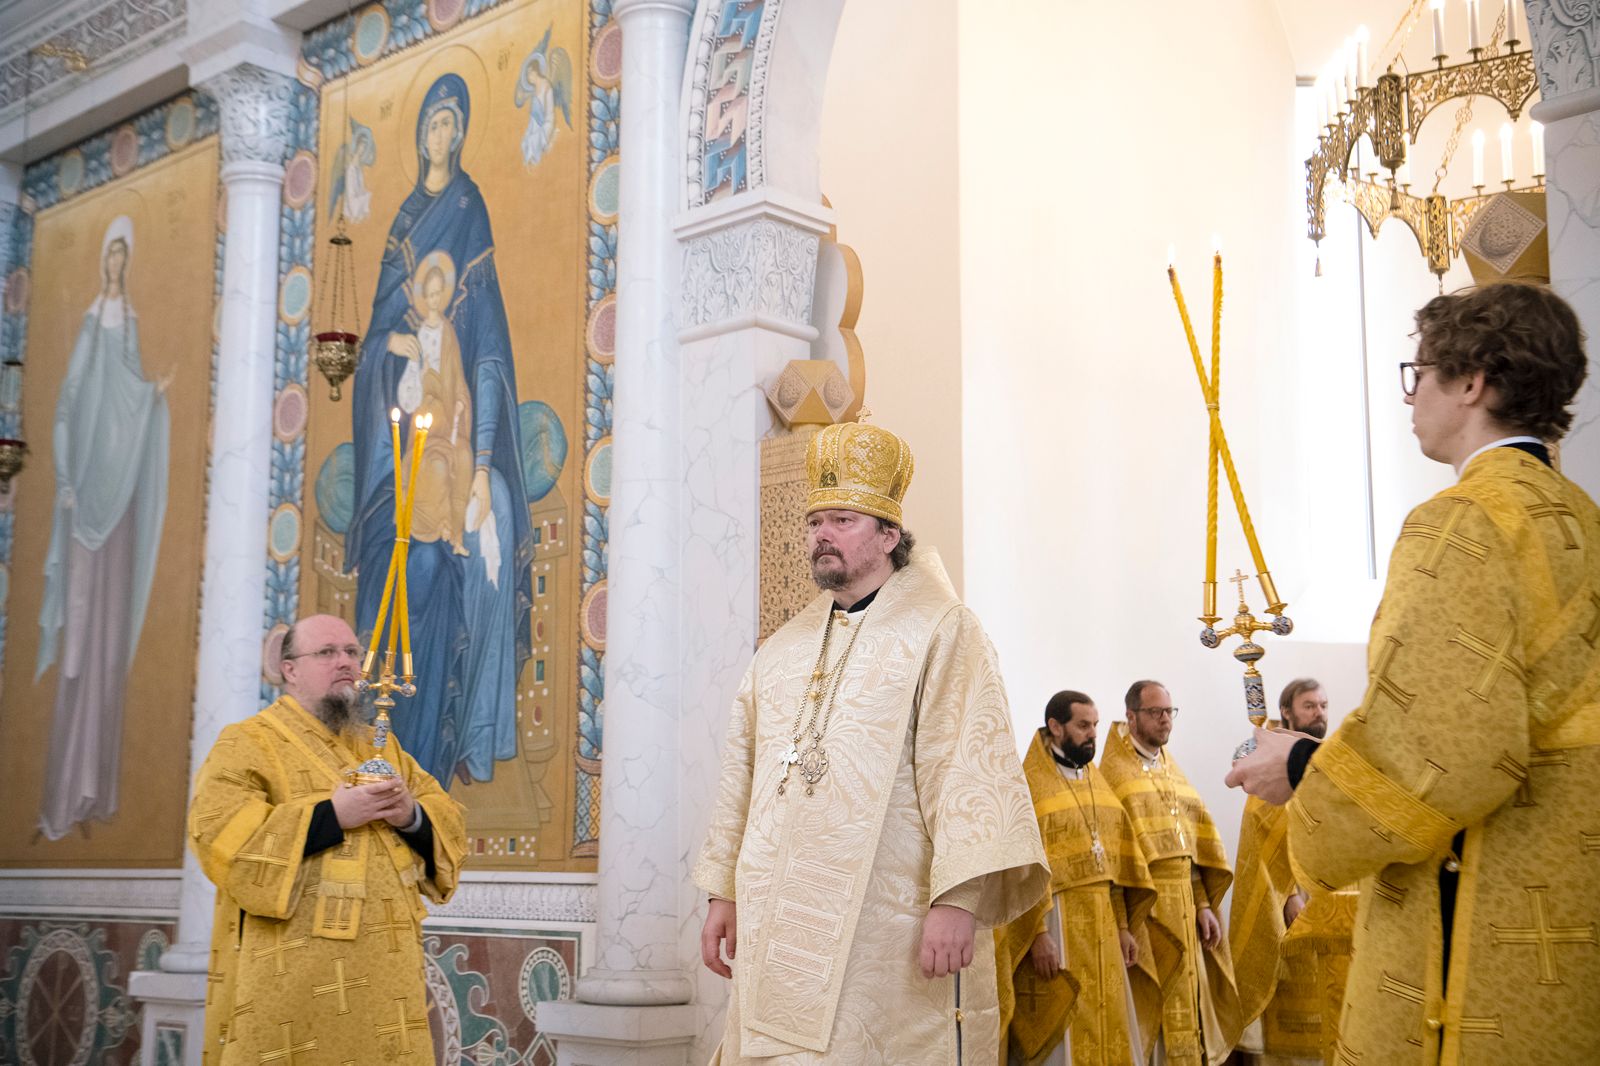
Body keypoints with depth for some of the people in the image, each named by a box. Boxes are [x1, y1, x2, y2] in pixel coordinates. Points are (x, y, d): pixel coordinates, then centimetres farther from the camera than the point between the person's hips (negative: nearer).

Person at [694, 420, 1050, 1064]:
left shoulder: (940, 633, -3)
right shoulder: (780, 652, 17)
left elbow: (970, 765, -14)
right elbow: (744, 774, 19)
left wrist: (959, 898, -23)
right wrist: (724, 891, 14)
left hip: (890, 923, -5)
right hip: (780, 927, 6)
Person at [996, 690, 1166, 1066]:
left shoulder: (1097, 781, 14)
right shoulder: (1028, 785, -8)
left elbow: (1119, 859, 15)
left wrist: (1125, 926, 9)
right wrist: (1038, 933, -18)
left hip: (1103, 925, 7)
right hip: (1055, 924, -7)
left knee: (1109, 1032, 10)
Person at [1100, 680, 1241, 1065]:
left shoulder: (1172, 771, 16)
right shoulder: (1112, 771, -6)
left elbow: (1197, 843, 14)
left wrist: (1205, 905, 6)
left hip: (1184, 907, 7)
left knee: (1184, 1008, 9)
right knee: (1142, 1008, -3)